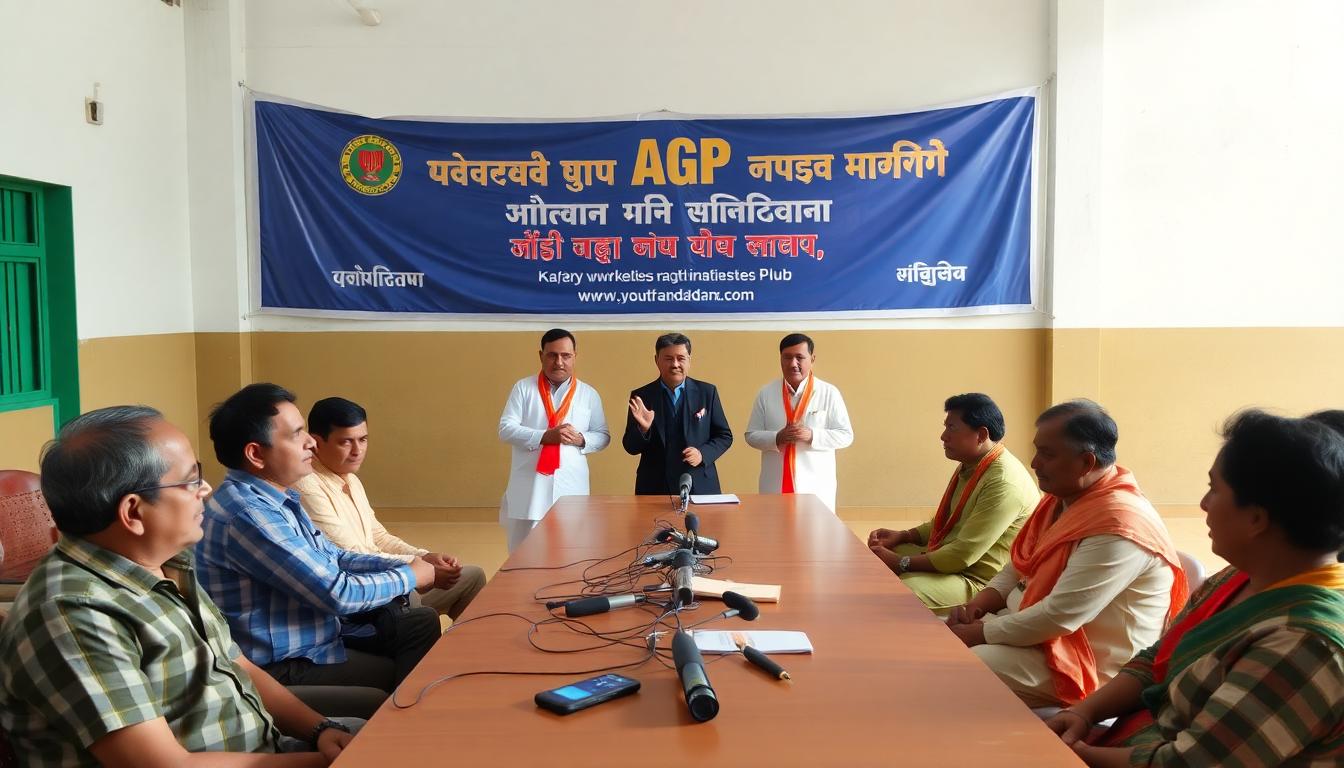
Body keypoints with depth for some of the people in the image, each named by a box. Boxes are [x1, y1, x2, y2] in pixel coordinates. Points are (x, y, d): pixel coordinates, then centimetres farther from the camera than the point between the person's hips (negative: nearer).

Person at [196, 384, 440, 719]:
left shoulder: (277, 497, 4)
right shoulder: (246, 513, -28)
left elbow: (335, 558, 13)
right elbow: (337, 593, -26)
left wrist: (407, 565, -1)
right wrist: (409, 577, -10)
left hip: (316, 632, 9)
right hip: (285, 667, -9)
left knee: (422, 622, 10)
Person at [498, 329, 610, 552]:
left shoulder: (588, 394, 9)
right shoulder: (523, 388, 4)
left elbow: (603, 436, 11)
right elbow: (506, 429, -4)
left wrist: (581, 439, -11)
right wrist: (545, 436, -16)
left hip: (571, 488, 1)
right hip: (529, 488, -1)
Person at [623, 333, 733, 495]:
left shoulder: (707, 392, 1)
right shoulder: (641, 397, -1)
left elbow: (724, 436, 6)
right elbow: (631, 448, 0)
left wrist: (703, 454, -11)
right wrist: (643, 428, -19)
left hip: (700, 487, 1)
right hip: (655, 488, 0)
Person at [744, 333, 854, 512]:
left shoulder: (829, 393, -1)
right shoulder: (766, 393, 4)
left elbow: (845, 436, 0)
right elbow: (751, 436, 6)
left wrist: (811, 435, -16)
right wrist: (777, 438, -13)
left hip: (816, 486, -1)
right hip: (775, 486, 1)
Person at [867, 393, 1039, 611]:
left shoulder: (1004, 483, -24)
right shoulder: (969, 467, 8)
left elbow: (963, 556, -26)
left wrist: (901, 563, -18)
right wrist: (901, 536, 6)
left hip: (979, 583, -10)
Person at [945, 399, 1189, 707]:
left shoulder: (1118, 524, -25)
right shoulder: (1062, 498, 5)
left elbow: (1059, 617, -27)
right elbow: (1019, 567, 15)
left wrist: (979, 633, -19)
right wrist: (977, 604, -3)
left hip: (1087, 665, -9)